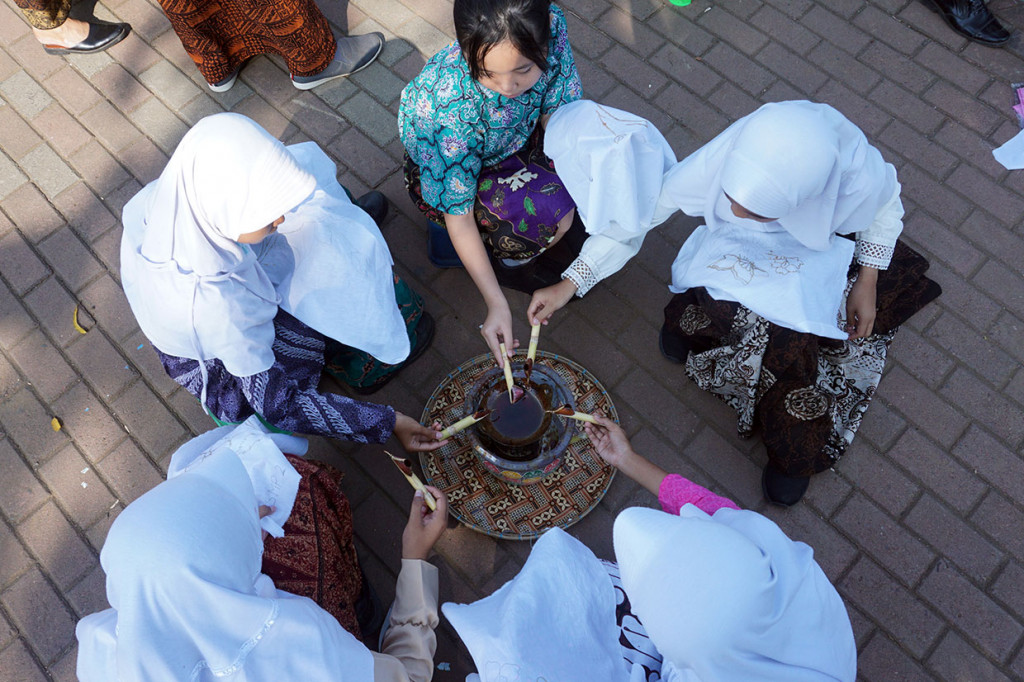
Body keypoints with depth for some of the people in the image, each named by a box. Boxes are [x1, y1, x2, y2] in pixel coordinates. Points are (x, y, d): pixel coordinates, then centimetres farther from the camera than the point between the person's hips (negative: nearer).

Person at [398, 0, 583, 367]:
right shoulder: (449, 105, -39)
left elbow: (557, 112, -12)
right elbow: (458, 215, -31)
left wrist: (569, 191, -18)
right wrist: (496, 304, -33)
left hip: (516, 143, 6)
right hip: (442, 177, -5)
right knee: (545, 212, -31)